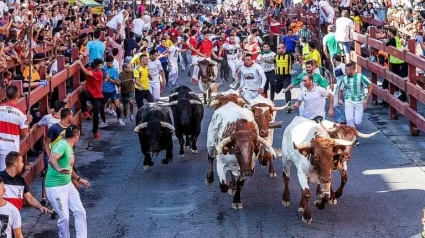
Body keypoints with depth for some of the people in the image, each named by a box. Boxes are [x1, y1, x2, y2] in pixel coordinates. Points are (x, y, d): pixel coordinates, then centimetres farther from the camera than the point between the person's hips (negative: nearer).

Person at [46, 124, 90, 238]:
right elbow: (51, 159, -38)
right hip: (56, 187, -9)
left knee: (80, 212, 4)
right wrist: (58, 169, -57)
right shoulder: (62, 145, -18)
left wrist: (79, 179, 34)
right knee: (64, 217, -5)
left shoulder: (69, 147, 12)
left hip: (68, 185, 9)